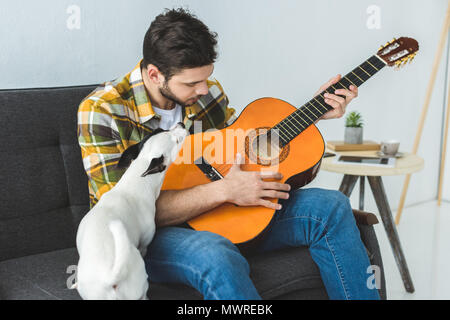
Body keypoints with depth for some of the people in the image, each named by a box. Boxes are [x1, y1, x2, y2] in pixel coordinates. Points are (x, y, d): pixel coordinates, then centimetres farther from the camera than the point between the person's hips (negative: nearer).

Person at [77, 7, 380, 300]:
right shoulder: (101, 110, -18)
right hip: (146, 235, -6)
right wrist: (222, 191, -28)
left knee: (331, 207, -8)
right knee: (217, 256, -43)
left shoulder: (206, 91, 0)